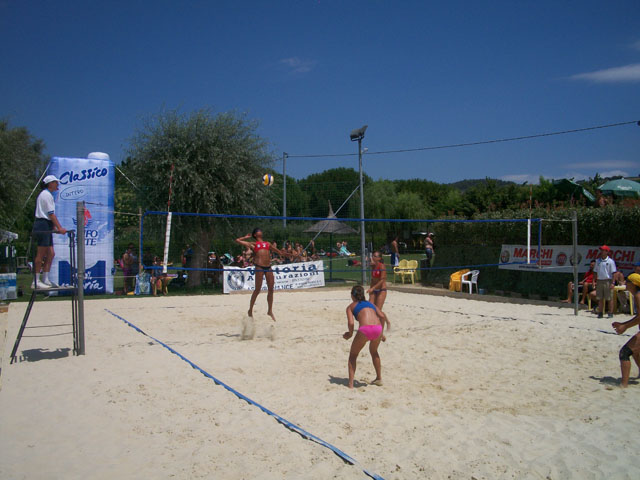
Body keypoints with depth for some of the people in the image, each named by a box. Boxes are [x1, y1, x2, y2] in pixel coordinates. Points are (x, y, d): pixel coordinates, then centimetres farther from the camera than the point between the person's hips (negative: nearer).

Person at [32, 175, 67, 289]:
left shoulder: (46, 194, 22)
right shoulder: (47, 195, -9)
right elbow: (51, 214, -15)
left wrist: (55, 227, 19)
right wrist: (59, 228, -17)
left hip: (46, 226, 10)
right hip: (43, 225, -10)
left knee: (51, 254, 8)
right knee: (41, 254, -8)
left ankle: (45, 279, 10)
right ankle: (36, 281, -6)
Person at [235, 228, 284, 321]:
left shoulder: (267, 243, 22)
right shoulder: (253, 244, 11)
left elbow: (279, 252, 31)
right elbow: (237, 240, 10)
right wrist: (246, 237, 22)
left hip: (268, 267, 4)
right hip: (259, 267, -4)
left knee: (271, 289, 2)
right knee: (257, 290, -2)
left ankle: (270, 311, 14)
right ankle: (250, 310, 12)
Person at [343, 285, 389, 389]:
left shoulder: (351, 306, 19)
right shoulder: (370, 303, 30)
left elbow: (351, 322, 1)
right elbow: (382, 316, 14)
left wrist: (350, 333, 19)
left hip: (365, 329, -4)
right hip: (377, 328, 4)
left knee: (353, 355, 19)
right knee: (374, 352, 35)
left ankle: (350, 383, 9)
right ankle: (379, 378, 40)